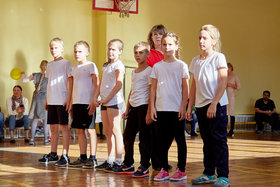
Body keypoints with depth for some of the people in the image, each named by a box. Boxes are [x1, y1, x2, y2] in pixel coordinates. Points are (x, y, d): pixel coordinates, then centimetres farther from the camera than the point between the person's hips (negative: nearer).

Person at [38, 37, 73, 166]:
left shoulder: (66, 63, -3)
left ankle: (65, 156, -2)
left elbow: (71, 81, -7)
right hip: (51, 101, 6)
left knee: (64, 127, -5)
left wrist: (69, 98, -14)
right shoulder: (49, 65, 15)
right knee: (53, 128, 10)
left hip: (62, 101, -6)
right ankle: (53, 154, 17)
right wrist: (47, 100, 17)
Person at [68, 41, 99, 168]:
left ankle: (93, 159, -2)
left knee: (90, 129, -5)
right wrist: (71, 103, 18)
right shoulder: (75, 68, 18)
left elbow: (97, 85, -10)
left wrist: (94, 100, -19)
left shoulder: (90, 65, -4)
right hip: (76, 103, 8)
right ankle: (83, 158, 15)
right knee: (79, 130, 8)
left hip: (88, 103, -7)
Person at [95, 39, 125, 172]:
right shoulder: (106, 65, 19)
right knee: (107, 132, 10)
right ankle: (110, 161, 16)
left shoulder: (118, 65, -6)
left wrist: (107, 99, -16)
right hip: (105, 102, 8)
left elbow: (119, 84, -17)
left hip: (114, 101, -8)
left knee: (115, 131, -7)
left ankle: (118, 162, -5)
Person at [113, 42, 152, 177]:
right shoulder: (134, 72, 18)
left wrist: (149, 111, -17)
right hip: (133, 107, 8)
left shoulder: (149, 70, -6)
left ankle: (144, 167, 4)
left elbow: (151, 92, -11)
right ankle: (128, 165, 21)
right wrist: (127, 109, 19)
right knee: (127, 136, 9)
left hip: (143, 106, -8)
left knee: (144, 137, -3)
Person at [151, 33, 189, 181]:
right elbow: (153, 88, 10)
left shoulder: (181, 65, 1)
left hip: (176, 109, -3)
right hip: (161, 109, 3)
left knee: (179, 138, 3)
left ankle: (181, 170, 11)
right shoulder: (157, 66, 9)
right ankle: (163, 170, 13)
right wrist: (152, 107, 4)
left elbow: (185, 89, -1)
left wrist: (183, 107, -8)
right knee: (161, 139, 4)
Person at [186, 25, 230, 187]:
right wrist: (190, 107, 13)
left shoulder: (218, 57, -5)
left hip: (217, 106, -6)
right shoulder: (196, 61, 13)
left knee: (219, 141, -5)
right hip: (200, 106, 6)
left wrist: (214, 104, -18)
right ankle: (209, 174, 20)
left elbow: (223, 83, -11)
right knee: (207, 142, 12)